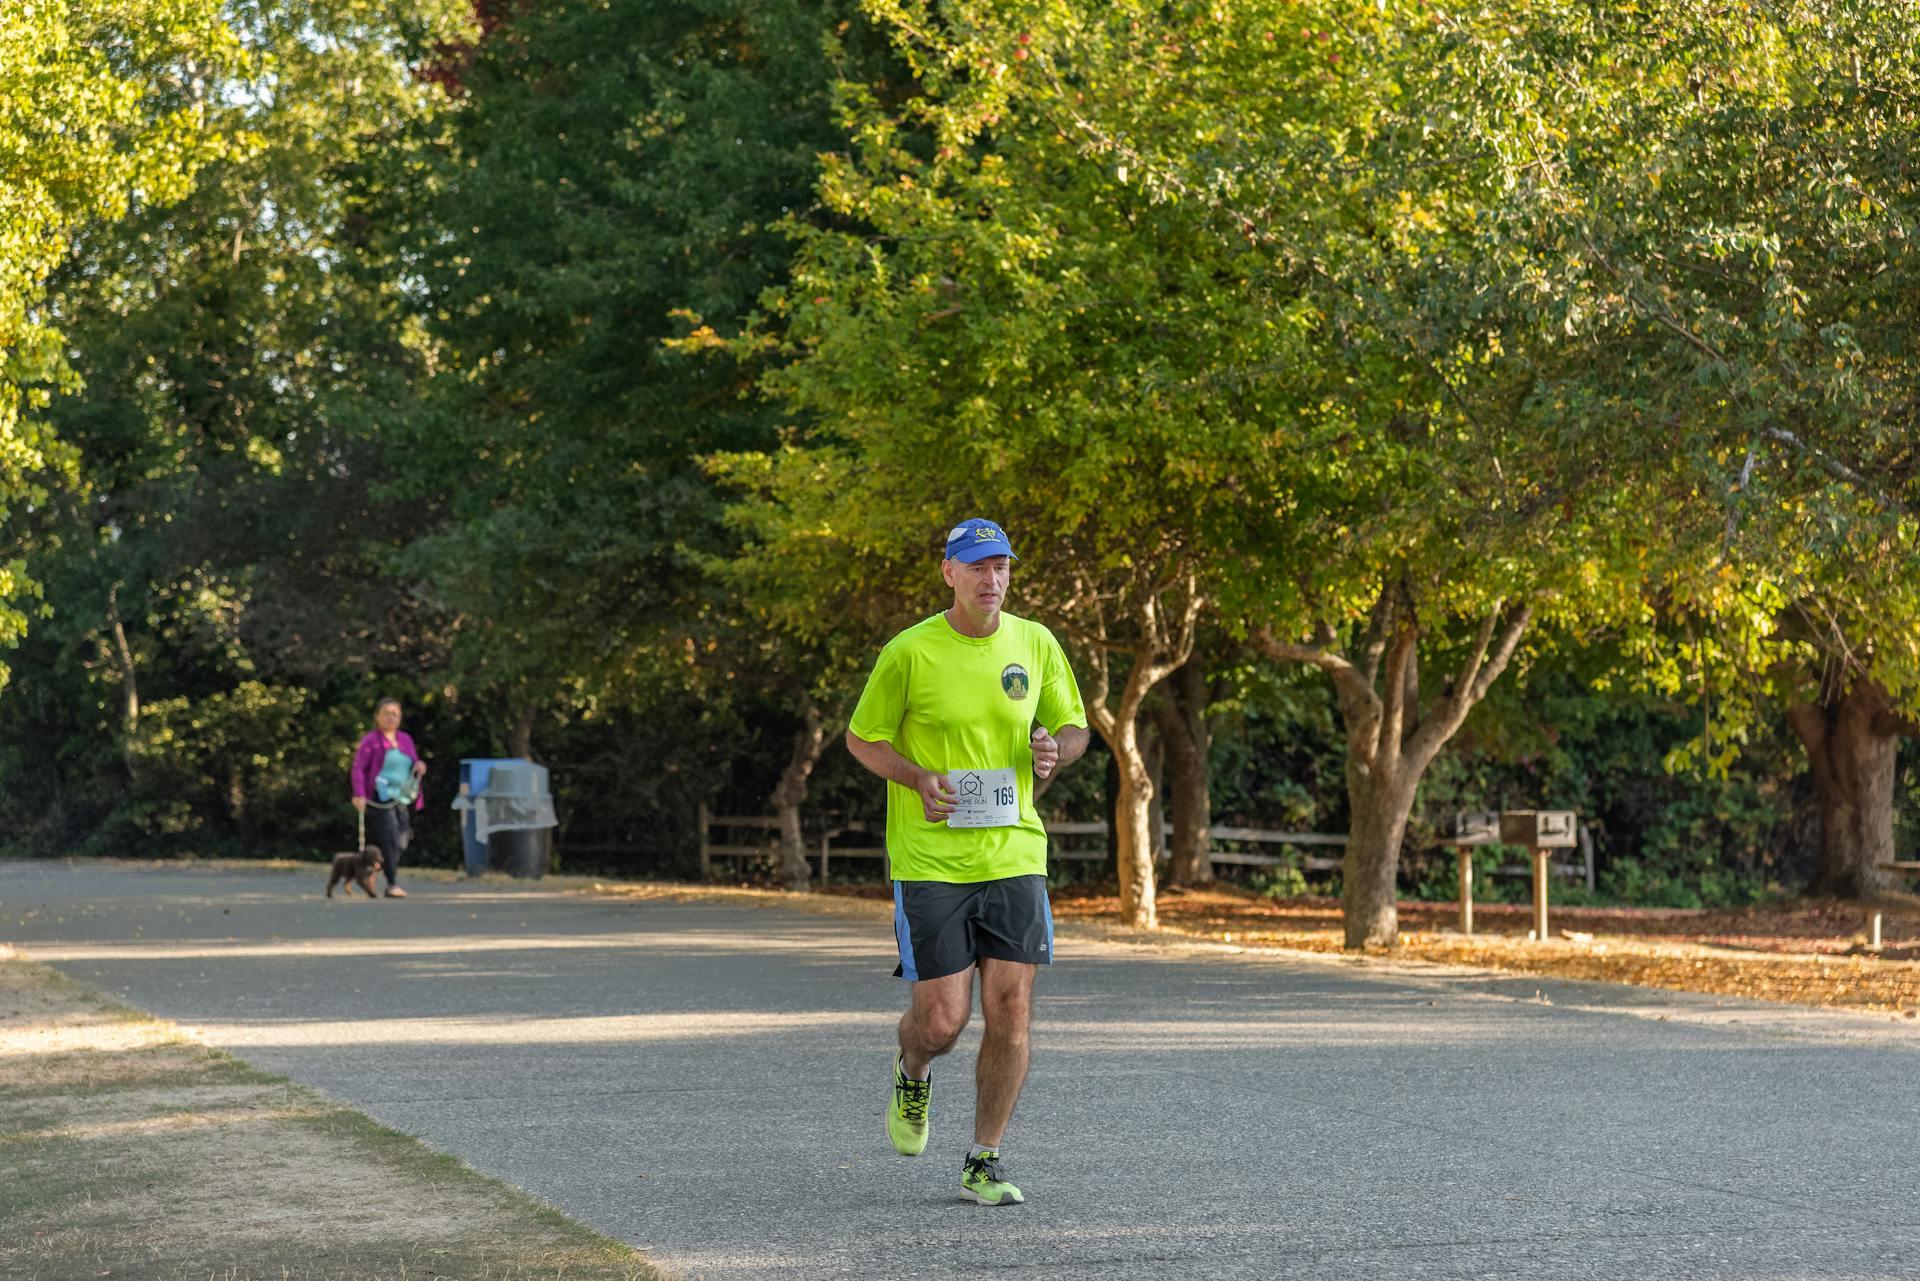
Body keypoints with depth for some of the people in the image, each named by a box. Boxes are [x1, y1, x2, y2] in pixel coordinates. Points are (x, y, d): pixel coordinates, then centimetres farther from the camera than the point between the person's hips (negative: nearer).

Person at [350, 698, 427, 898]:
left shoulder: (405, 739, 17)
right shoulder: (371, 740, -3)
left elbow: (414, 763, 27)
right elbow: (358, 768, -8)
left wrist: (420, 766, 2)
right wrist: (359, 794, -20)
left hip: (403, 798, 7)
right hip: (381, 797, -7)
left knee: (401, 841, 4)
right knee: (388, 839, -12)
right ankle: (392, 884, -12)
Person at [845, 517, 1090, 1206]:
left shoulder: (1036, 644, 5)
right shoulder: (909, 652, -6)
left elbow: (1074, 727, 17)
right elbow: (862, 738, 3)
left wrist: (1055, 749, -7)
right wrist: (918, 779, -15)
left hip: (1014, 856, 3)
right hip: (930, 859, -3)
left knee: (1011, 1010, -2)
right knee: (942, 1018, -7)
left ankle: (984, 1164, 11)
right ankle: (912, 1073, 31)